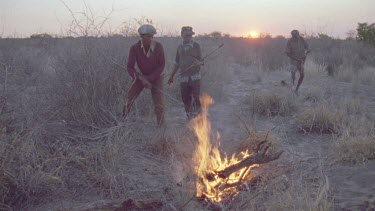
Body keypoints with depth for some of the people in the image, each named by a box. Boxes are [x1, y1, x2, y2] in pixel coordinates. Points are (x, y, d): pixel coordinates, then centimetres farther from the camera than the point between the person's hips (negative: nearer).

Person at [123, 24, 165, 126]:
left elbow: (162, 65, -11)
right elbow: (130, 67, -18)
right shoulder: (135, 48, -22)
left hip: (156, 77, -1)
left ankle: (161, 126, 5)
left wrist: (150, 78, -17)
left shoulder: (158, 47, -21)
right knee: (129, 99, -9)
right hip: (141, 76, 1)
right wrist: (142, 79, -29)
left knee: (159, 104, -10)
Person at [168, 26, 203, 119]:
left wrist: (198, 63, -21)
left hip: (195, 76, -3)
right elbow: (177, 63, 18)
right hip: (183, 77, 3)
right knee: (185, 99, 3)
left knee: (196, 98, -8)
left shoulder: (196, 46, 3)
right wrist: (171, 76, 17)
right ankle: (190, 119, 14)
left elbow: (201, 61, 3)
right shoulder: (180, 47, 11)